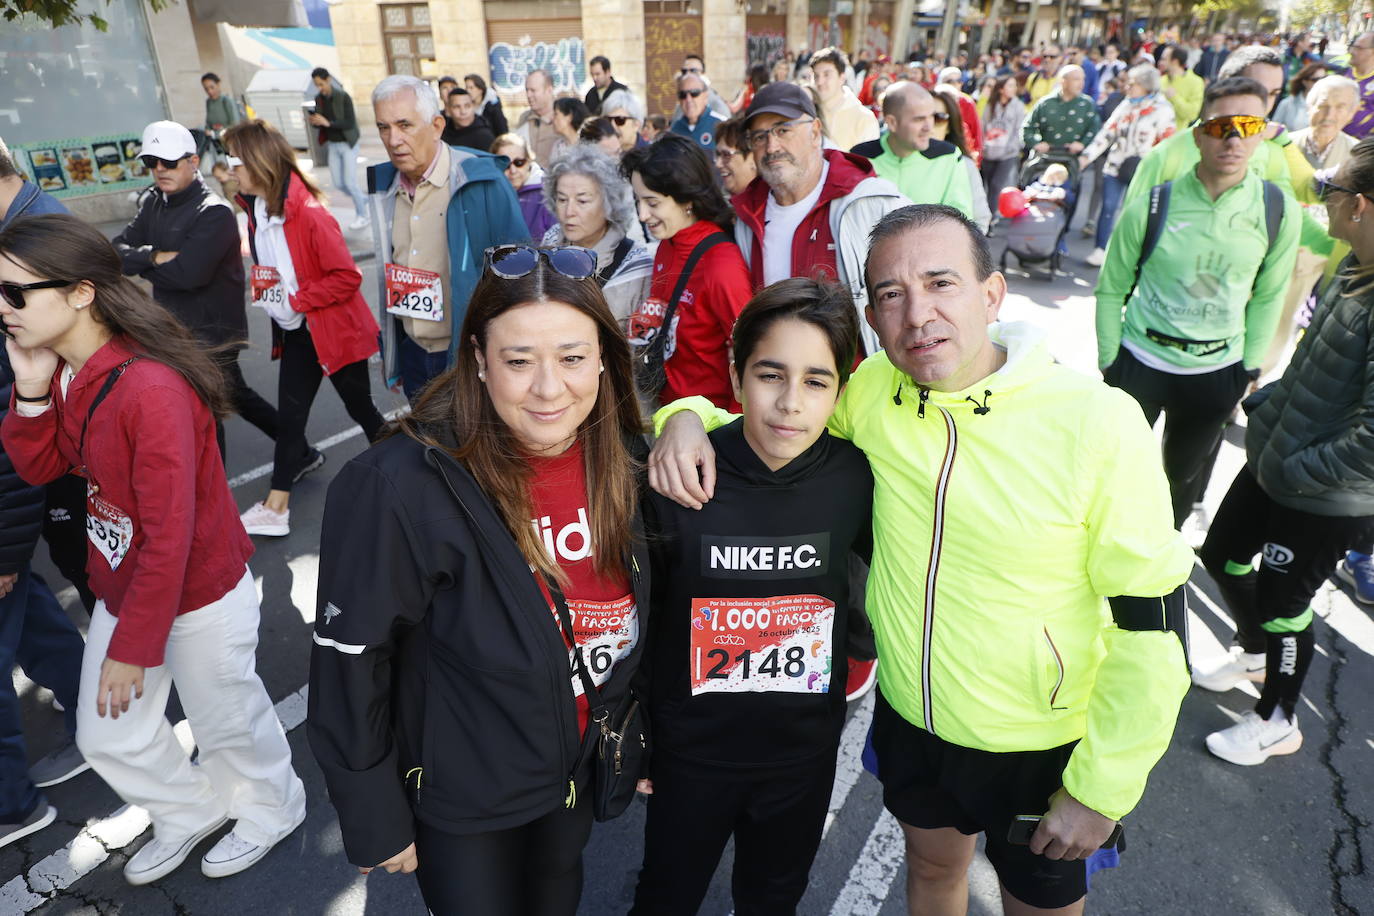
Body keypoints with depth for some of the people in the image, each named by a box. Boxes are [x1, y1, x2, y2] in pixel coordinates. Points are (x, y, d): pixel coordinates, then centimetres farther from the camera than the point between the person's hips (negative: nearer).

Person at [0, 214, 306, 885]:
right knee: (107, 738, 21)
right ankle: (191, 811, 48)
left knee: (227, 720, 15)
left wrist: (132, 647, -19)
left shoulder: (150, 388, -30)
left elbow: (169, 534, -27)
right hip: (123, 589, 8)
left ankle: (272, 808, 45)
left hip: (200, 597, -8)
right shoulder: (64, 371, -2)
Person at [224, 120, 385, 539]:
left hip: (335, 329, -7)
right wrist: (267, 293, 3)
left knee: (359, 406, 9)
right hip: (296, 330, 7)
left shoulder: (308, 212, -22)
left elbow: (347, 277, -23)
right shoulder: (256, 209, 3)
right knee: (290, 414, 9)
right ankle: (276, 507, 15)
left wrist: (298, 301, -21)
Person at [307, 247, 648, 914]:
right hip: (460, 799, -4)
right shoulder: (401, 486, -29)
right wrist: (375, 822, -11)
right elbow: (351, 658, -19)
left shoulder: (621, 459, -13)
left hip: (576, 771, 5)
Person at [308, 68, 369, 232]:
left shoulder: (344, 97, -15)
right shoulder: (319, 99, 3)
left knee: (350, 182, -7)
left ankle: (362, 216, 9)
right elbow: (320, 122, 9)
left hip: (348, 144, -6)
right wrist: (314, 121, -15)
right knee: (338, 183, 5)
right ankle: (362, 199, 30)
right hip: (332, 145, 6)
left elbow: (350, 123, -20)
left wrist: (328, 123, -28)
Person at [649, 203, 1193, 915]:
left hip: (1041, 749, -2)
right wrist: (687, 417, -18)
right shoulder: (872, 391, -12)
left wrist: (1100, 790, -11)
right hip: (909, 717, 3)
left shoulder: (1097, 421, -23)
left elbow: (1151, 623, -16)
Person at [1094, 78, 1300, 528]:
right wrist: (1110, 364, -4)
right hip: (1140, 361, -2)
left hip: (1217, 372, 2)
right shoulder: (1149, 207, -13)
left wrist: (1249, 367, 5)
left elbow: (1268, 296, 3)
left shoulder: (1280, 212, -7)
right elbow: (1111, 289, -5)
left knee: (1185, 475, 19)